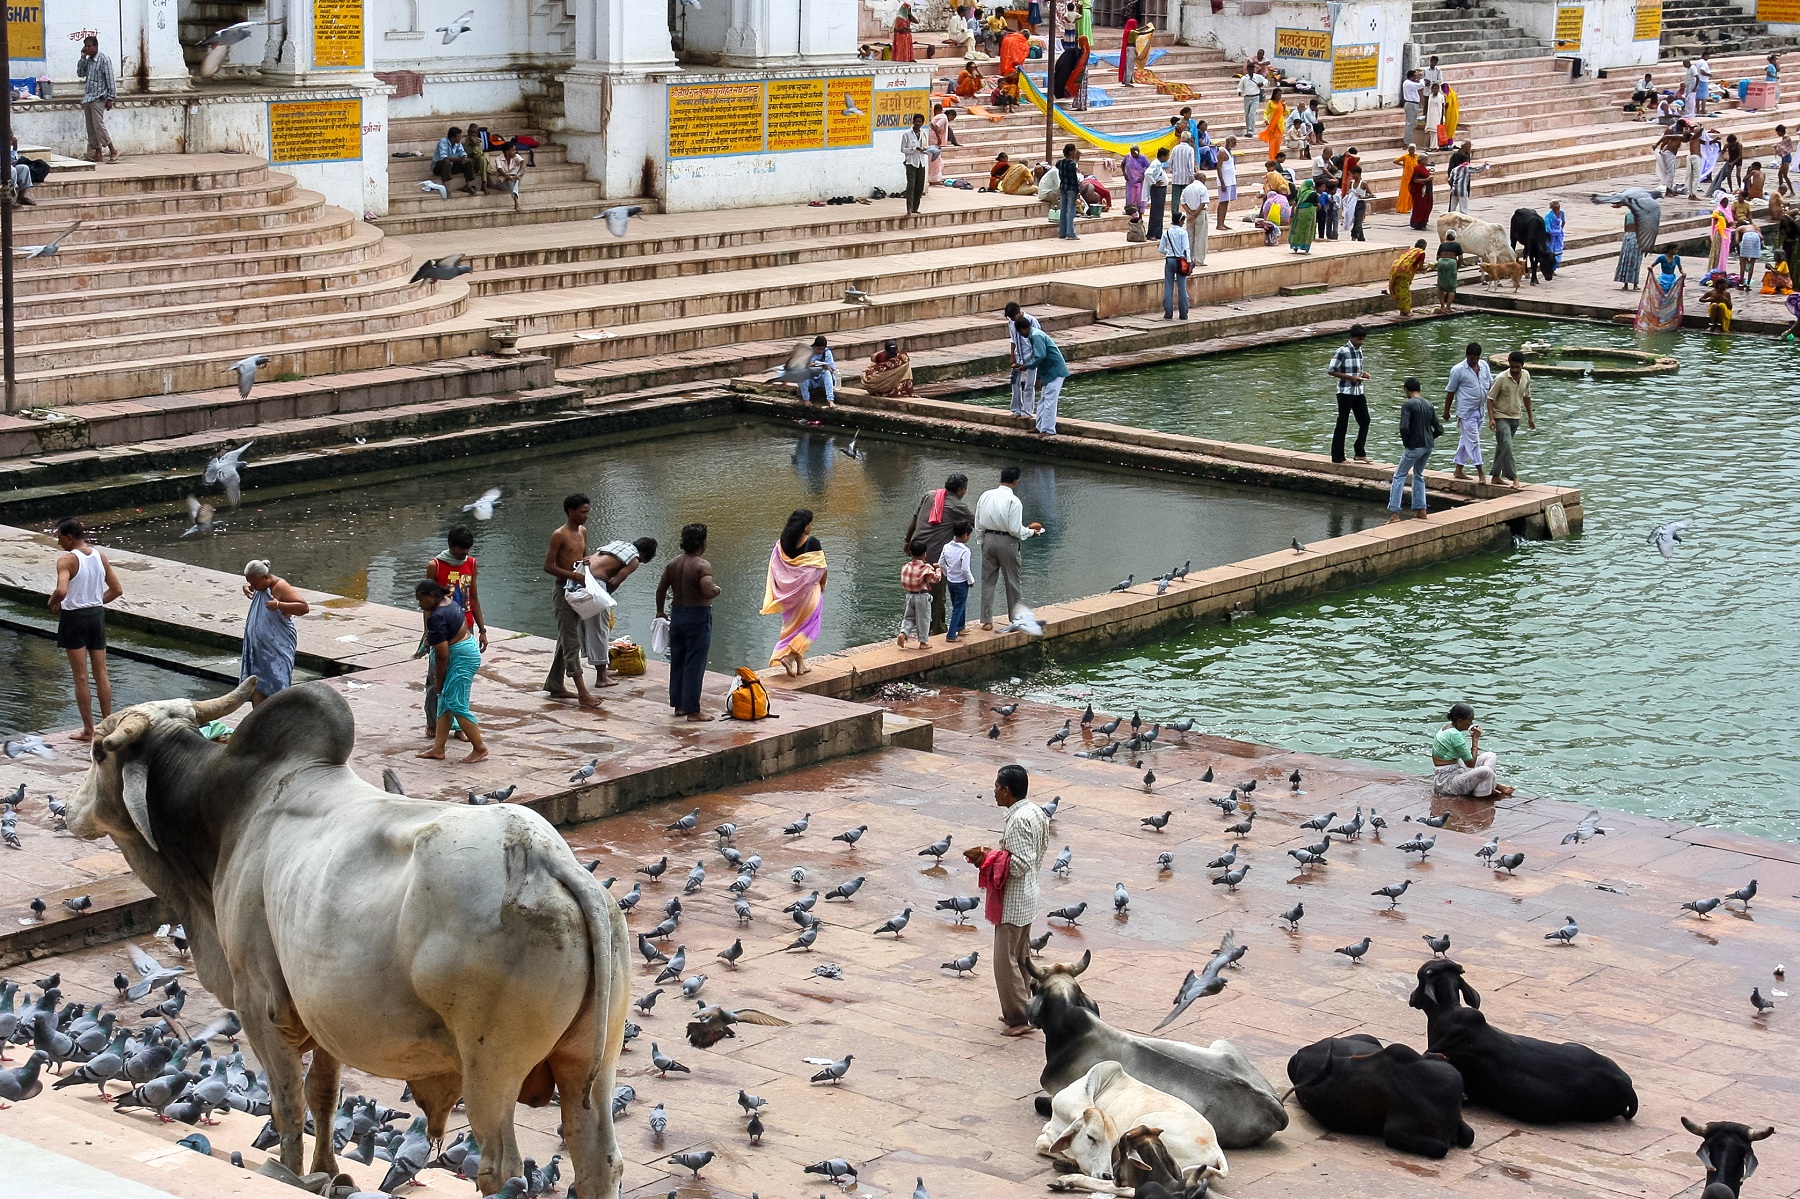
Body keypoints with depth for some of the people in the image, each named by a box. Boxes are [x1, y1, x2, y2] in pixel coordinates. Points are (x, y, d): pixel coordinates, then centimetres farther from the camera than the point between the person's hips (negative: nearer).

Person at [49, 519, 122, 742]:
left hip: (74, 617, -6)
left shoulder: (67, 560, -17)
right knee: (101, 673, 13)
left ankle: (88, 730, 5)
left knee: (81, 677, 1)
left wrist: (52, 603, -10)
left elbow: (61, 591, -31)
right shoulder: (100, 557, 3)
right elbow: (116, 590, 7)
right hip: (97, 615, 6)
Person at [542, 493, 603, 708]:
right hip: (563, 590, -9)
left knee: (566, 640, 15)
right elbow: (548, 566, -16)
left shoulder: (583, 531, 10)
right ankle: (582, 693, -15)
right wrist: (574, 575, -25)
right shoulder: (559, 535, -14)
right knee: (572, 642, -10)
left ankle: (555, 686, 24)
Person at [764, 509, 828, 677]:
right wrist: (822, 584, 7)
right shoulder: (812, 543, -18)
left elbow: (775, 568, 2)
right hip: (808, 589, -5)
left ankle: (800, 663, 24)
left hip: (788, 592, 5)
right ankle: (789, 656, -11)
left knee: (794, 624, 18)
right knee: (807, 625, 6)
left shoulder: (781, 543, -3)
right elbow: (821, 568, -12)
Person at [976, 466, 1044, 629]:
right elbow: (1015, 530, -16)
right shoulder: (1013, 501, -15)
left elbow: (978, 525, 6)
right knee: (1012, 582, 9)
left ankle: (986, 620, 9)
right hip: (1007, 542, -4)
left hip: (988, 539, 5)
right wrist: (1031, 532, 1)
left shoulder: (985, 496, 2)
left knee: (988, 580, 10)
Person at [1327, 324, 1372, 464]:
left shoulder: (1359, 350, 10)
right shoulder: (1343, 351, -14)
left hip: (1359, 392, 7)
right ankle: (1337, 456, 6)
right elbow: (1331, 371, -15)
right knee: (1342, 424, -1)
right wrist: (1350, 377, -18)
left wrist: (1362, 374, 1)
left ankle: (1360, 453, 13)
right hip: (1345, 392, -7)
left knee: (1365, 421, 5)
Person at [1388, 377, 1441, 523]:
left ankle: (1394, 513, -4)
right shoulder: (1429, 405, 10)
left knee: (1399, 476, 2)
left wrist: (1405, 443, -6)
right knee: (1418, 474, 24)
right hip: (1429, 446, 6)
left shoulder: (1408, 404, -9)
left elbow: (1404, 427, -21)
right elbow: (1439, 430, 9)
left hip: (1414, 446, -6)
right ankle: (1420, 510, 22)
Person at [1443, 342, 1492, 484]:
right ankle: (1480, 473, -7)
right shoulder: (1458, 370, -10)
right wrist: (1446, 412, 1)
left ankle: (1459, 470, 22)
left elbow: (1491, 385, 16)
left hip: (1480, 409, 6)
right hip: (1466, 411, -6)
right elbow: (1450, 392, -3)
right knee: (1473, 441, -7)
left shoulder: (1484, 366, 6)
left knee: (1466, 440, 13)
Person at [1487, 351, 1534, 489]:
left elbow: (1526, 396, 14)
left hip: (1515, 417, 6)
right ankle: (1514, 478, -20)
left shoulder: (1526, 376, 0)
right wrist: (1491, 418, -22)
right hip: (1501, 417, -6)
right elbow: (1490, 398, -13)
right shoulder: (1501, 378, -18)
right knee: (1507, 446, -18)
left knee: (1502, 447, 15)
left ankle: (1496, 476, 23)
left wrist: (1530, 417, 18)